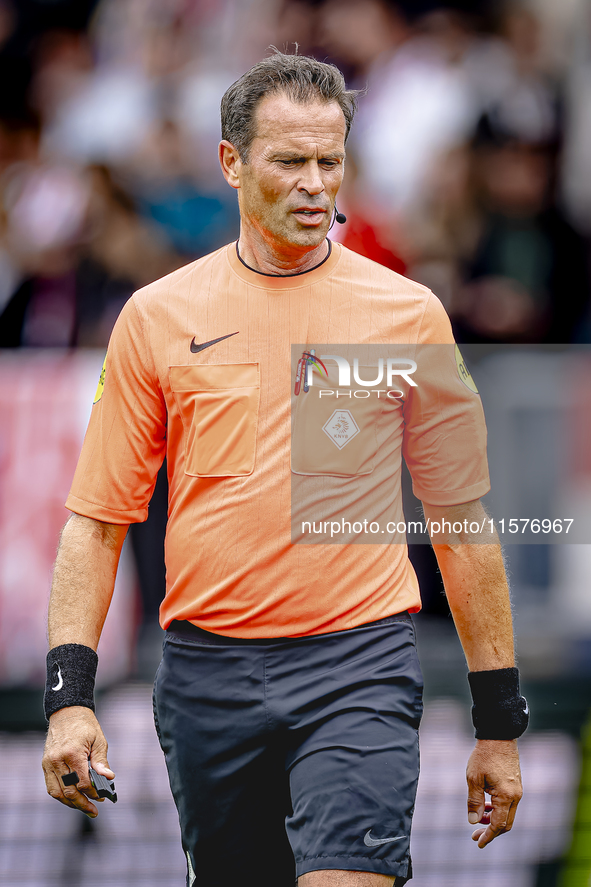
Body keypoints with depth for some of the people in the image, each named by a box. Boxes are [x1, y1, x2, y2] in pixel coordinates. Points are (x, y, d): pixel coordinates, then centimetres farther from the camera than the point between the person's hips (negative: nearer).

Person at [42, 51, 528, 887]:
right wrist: (70, 695, -5)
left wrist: (500, 720, 7)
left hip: (359, 663, -2)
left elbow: (461, 520, 9)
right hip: (207, 673, 2)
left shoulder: (408, 314, 5)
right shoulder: (158, 316, 6)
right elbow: (98, 519, 6)